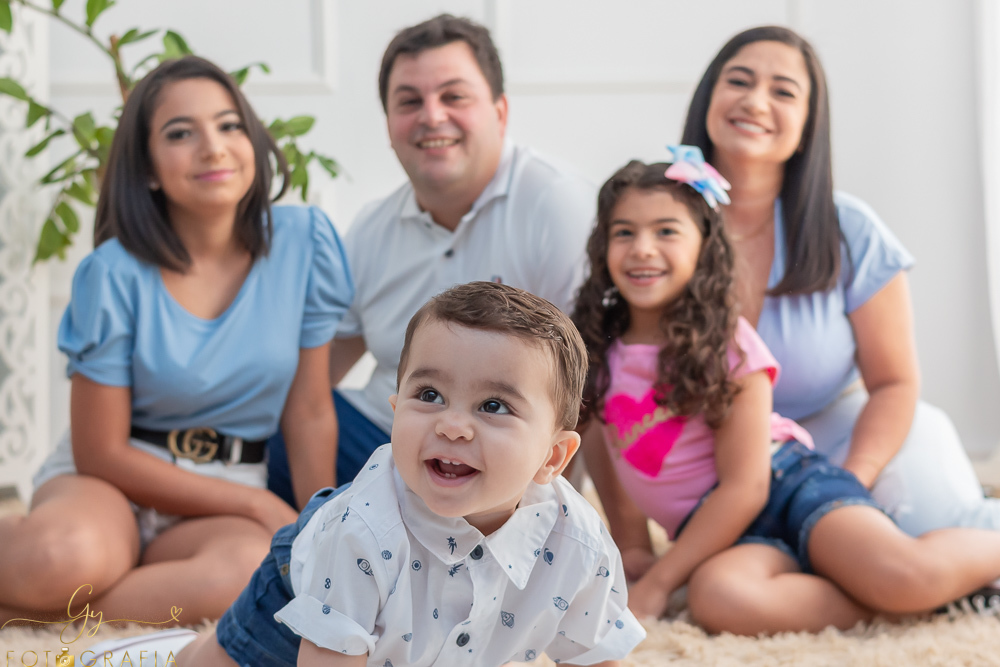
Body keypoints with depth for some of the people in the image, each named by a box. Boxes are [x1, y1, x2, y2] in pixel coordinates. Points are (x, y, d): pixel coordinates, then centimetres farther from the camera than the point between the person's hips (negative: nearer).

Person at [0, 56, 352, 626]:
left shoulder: (303, 240, -4)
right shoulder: (114, 275, -10)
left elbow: (310, 414, 3)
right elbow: (99, 452, -8)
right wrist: (261, 504, -10)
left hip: (227, 502, 3)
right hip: (109, 478, -3)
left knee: (251, 572, -35)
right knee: (65, 555, -40)